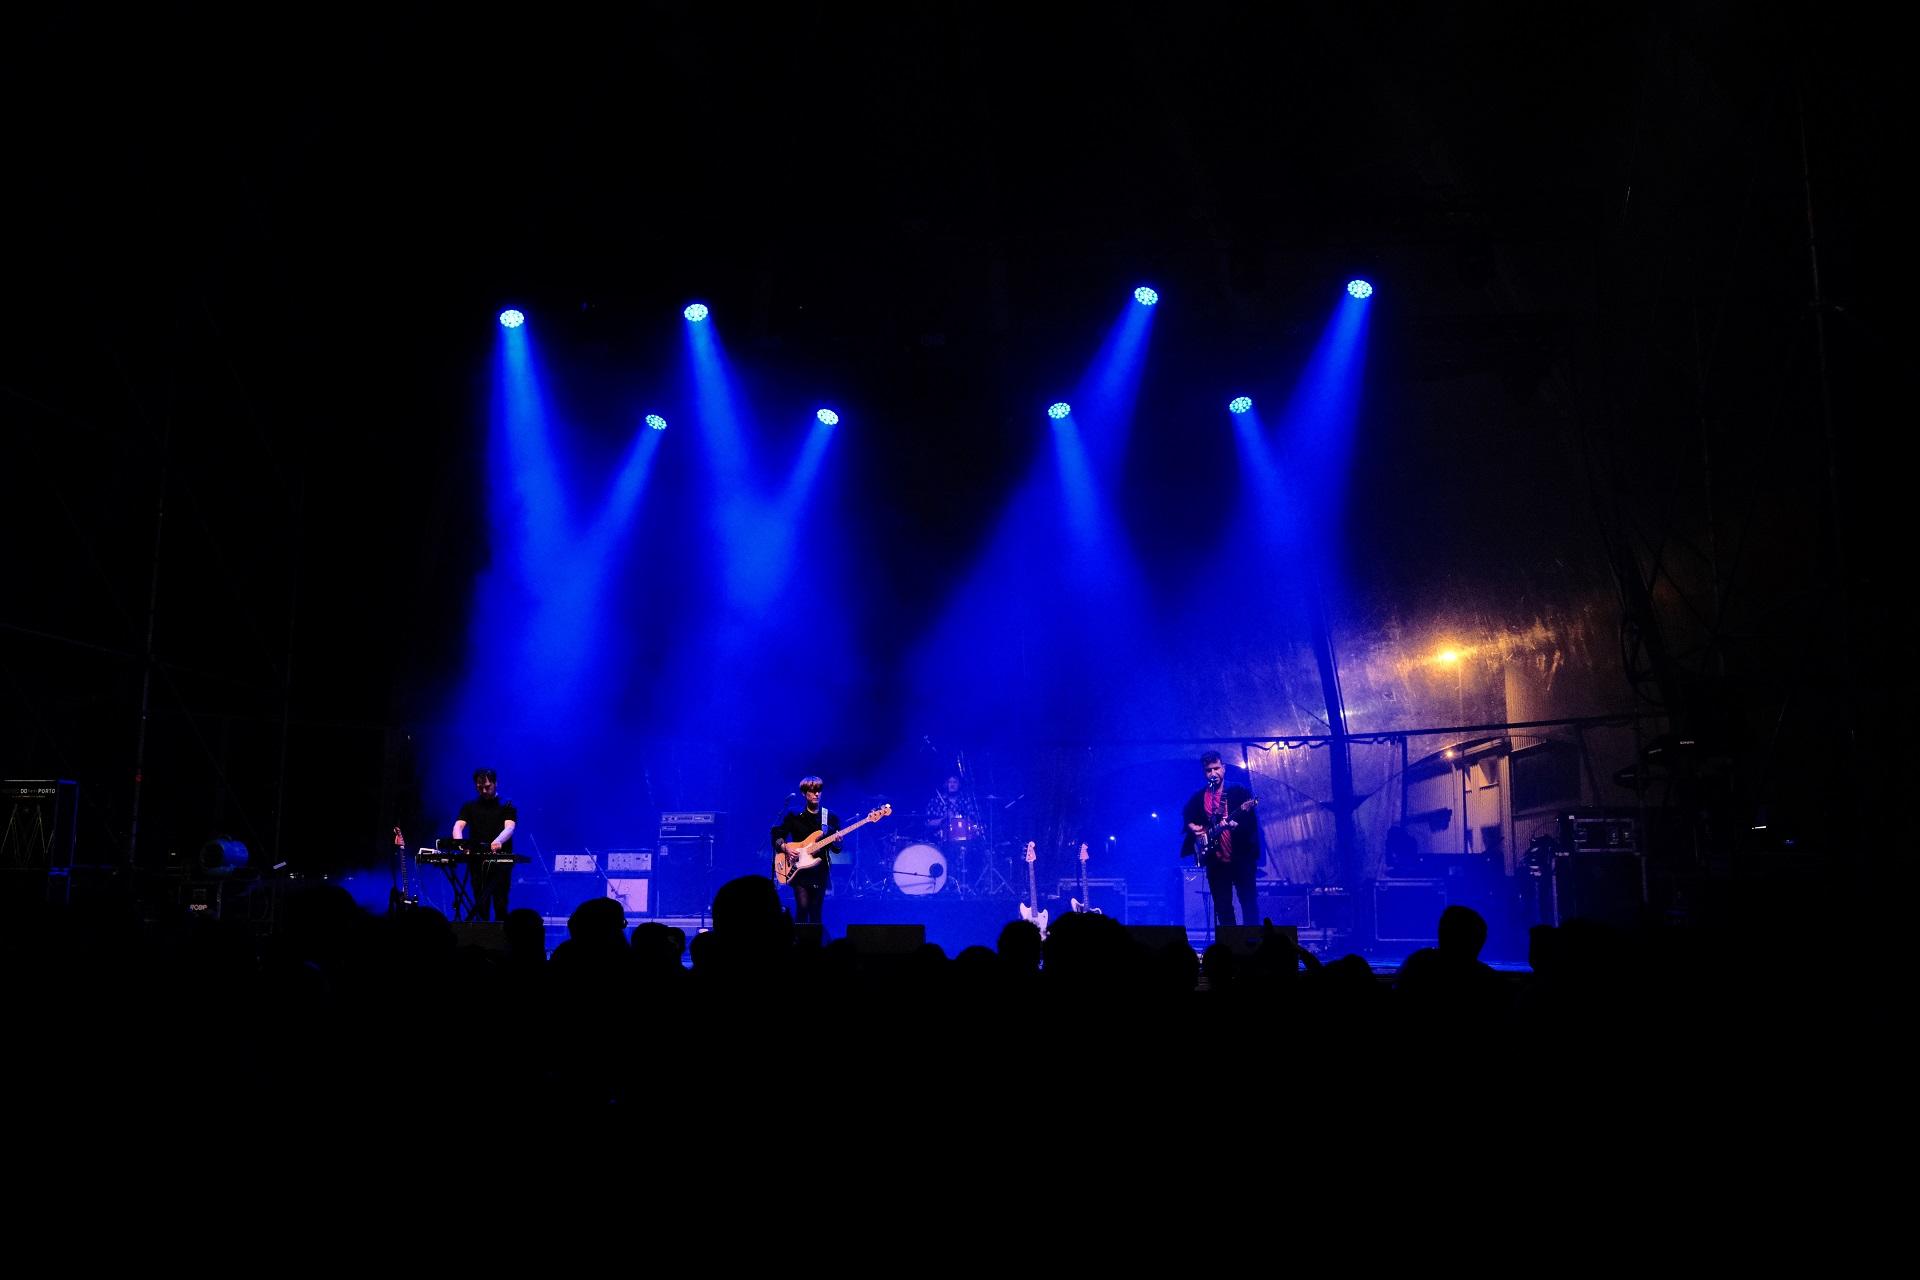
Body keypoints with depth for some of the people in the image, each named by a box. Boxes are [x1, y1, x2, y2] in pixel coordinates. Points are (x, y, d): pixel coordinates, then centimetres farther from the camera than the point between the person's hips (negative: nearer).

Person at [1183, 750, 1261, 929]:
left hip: (1241, 855, -4)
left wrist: (1238, 822, -29)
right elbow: (1187, 817, 19)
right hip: (1215, 859, 4)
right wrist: (1192, 827, -2)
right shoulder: (1198, 797, 11)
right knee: (1222, 906, 7)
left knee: (1249, 901, -5)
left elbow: (1250, 817, -9)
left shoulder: (1238, 791, 0)